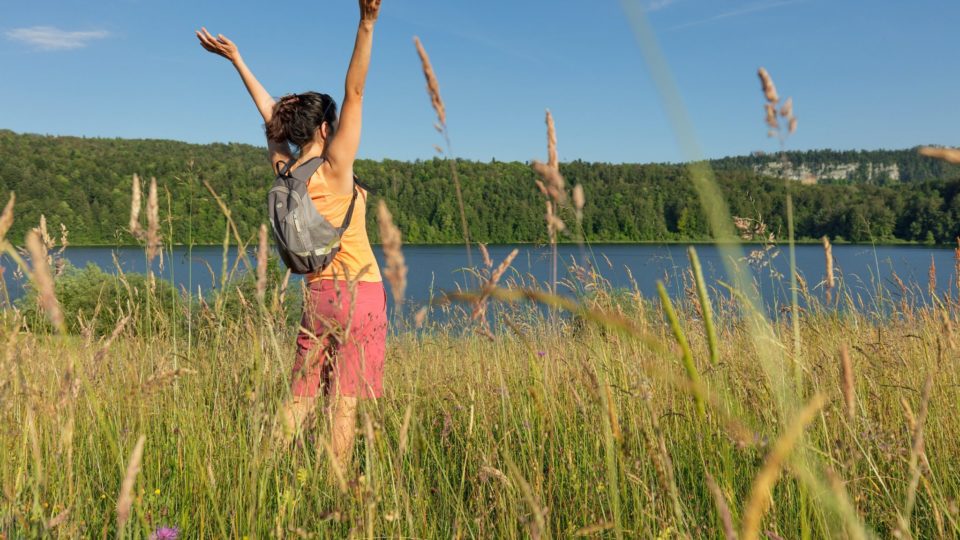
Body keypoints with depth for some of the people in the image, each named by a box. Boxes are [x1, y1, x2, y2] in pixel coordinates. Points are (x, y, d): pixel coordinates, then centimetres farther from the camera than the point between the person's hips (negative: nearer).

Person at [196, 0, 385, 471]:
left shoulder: (287, 172, 5)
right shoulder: (334, 168, -10)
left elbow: (270, 112, 17)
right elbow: (355, 92, -15)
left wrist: (236, 60, 27)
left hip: (317, 295, 6)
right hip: (358, 291, -6)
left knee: (301, 395, 12)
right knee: (344, 400, -2)